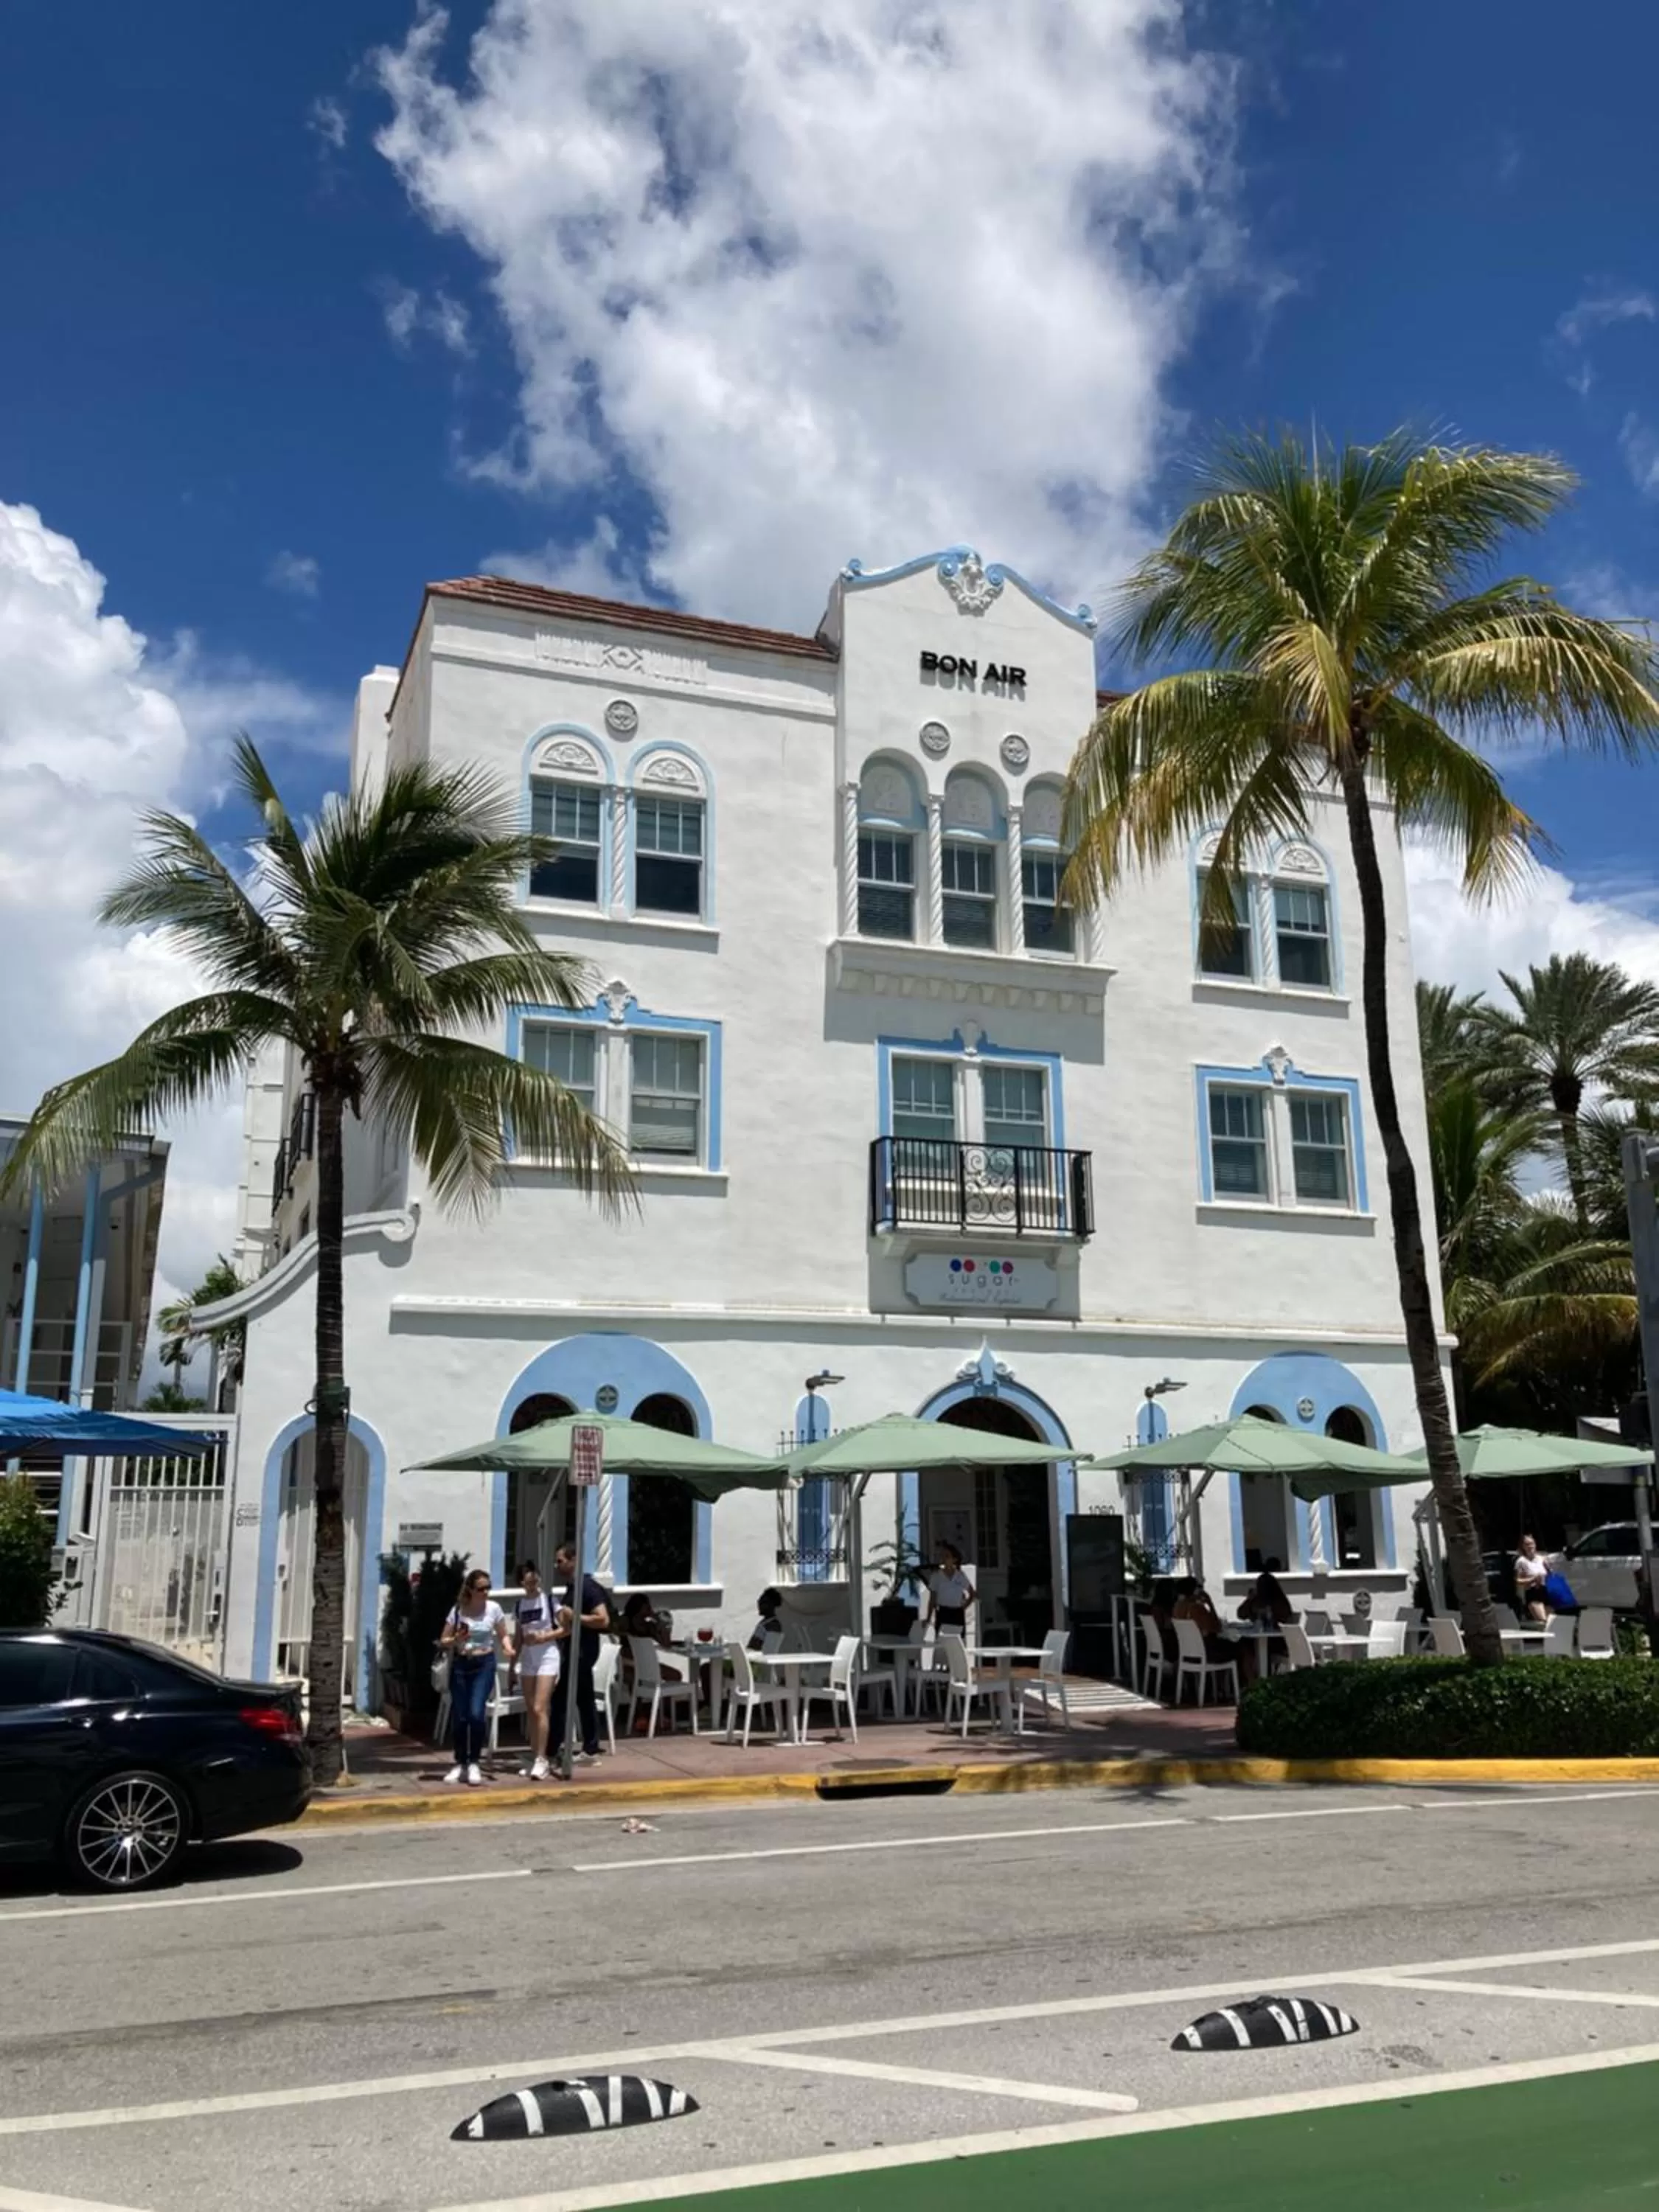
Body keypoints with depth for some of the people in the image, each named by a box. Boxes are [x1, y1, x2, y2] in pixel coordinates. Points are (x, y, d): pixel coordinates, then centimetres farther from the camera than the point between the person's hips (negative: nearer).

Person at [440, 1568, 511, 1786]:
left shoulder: (494, 1608, -5)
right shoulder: (458, 1610, -6)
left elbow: (503, 1635, 6)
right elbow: (443, 1641, 0)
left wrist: (508, 1648, -15)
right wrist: (456, 1640, -22)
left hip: (484, 1664, -1)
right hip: (460, 1665, 1)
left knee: (476, 1713, -15)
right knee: (459, 1717, 4)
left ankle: (474, 1763, 1)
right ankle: (460, 1764, 19)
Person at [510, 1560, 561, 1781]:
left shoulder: (549, 1599, -5)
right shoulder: (520, 1604, 9)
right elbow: (518, 1639, 14)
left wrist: (543, 1637, -17)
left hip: (547, 1657, -5)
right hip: (527, 1660, 5)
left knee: (540, 1709, -12)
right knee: (530, 1711, 7)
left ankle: (541, 1761, -8)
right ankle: (534, 1758, 14)